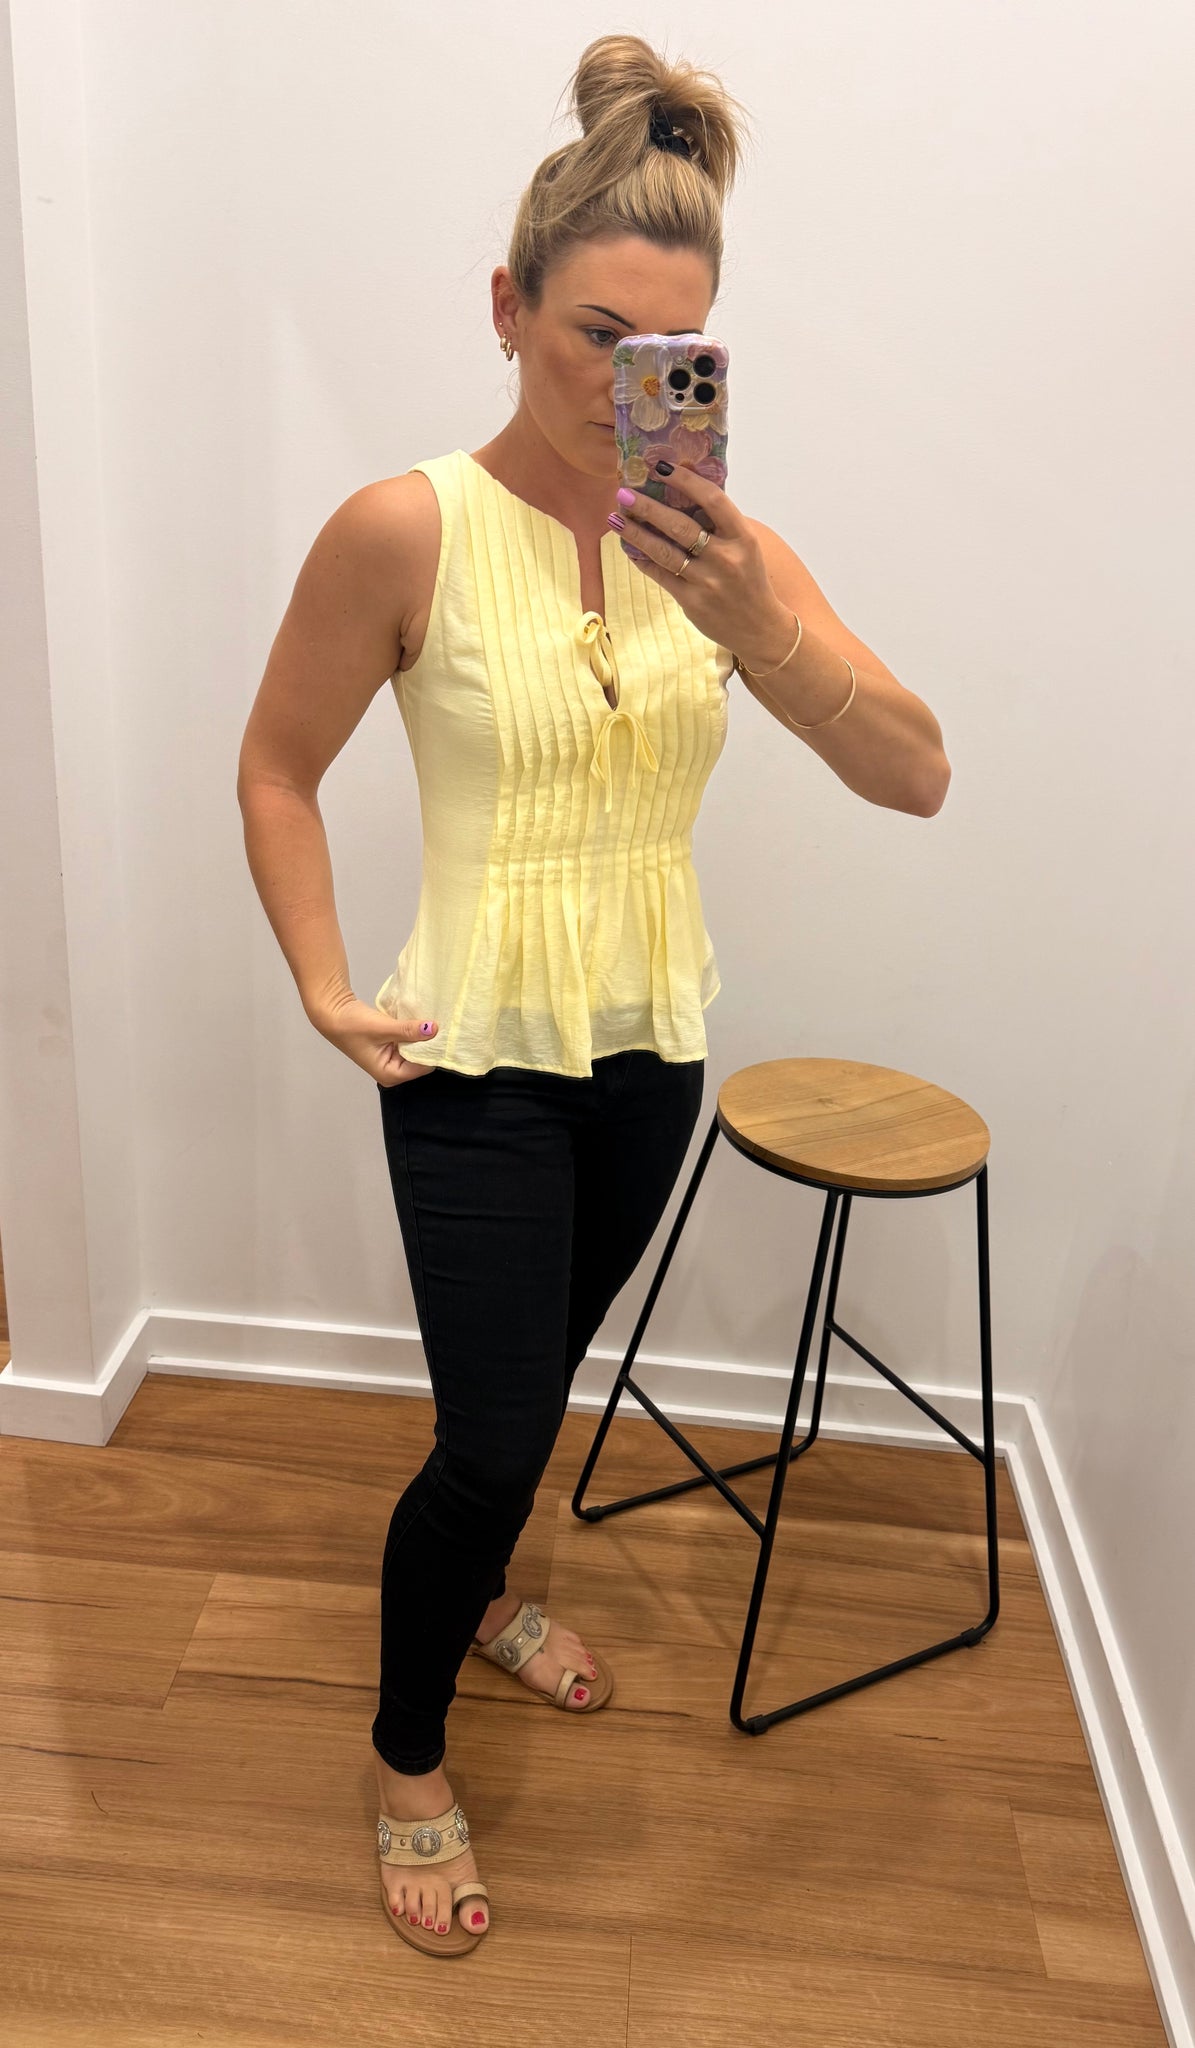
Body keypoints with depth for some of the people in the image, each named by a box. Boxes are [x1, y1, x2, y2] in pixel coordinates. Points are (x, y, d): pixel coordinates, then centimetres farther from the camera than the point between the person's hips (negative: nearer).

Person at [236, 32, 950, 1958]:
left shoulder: (723, 545, -6)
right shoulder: (406, 530, -15)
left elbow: (916, 775, -15)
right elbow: (277, 766, -3)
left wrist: (753, 620, -31)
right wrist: (327, 993, -10)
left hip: (655, 1047, 4)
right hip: (480, 1059, -4)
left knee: (542, 1375, 24)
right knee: (492, 1431, 3)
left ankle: (479, 1590, 54)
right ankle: (408, 1759, 33)